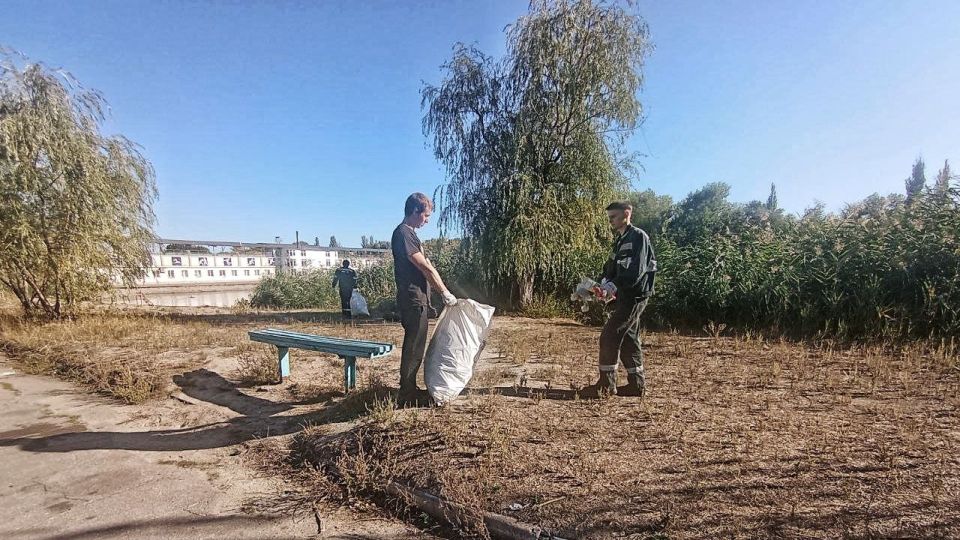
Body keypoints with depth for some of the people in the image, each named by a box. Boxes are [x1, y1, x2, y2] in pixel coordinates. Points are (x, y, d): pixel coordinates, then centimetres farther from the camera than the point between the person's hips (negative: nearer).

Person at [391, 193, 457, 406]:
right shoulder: (403, 233, -14)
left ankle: (410, 390, 25)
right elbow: (425, 267, -16)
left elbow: (425, 267, 19)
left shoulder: (409, 233, 18)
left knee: (415, 347, 15)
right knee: (413, 348, -4)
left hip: (417, 300, 10)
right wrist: (445, 293, -12)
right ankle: (407, 396, 5)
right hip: (413, 299, -10)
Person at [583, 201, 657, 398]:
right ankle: (636, 384, 20)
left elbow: (636, 271, -22)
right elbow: (611, 267, 15)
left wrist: (613, 286, -28)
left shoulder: (638, 237, -11)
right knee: (628, 339, 12)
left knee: (609, 336, -10)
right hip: (624, 297, 9)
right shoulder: (621, 241, 17)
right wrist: (604, 284, -4)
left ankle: (606, 384, -3)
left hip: (634, 296, -9)